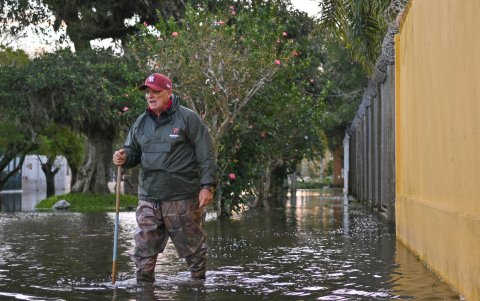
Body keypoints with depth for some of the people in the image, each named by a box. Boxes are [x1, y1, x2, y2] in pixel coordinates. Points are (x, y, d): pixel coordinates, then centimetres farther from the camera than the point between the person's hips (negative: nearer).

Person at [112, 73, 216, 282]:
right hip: (148, 198, 5)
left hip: (182, 198, -5)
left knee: (192, 247, 7)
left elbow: (206, 155, -7)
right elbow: (133, 151, 20)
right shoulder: (141, 122, 12)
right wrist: (124, 158, -4)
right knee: (143, 249, 4)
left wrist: (207, 186, -14)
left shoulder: (188, 118, -4)